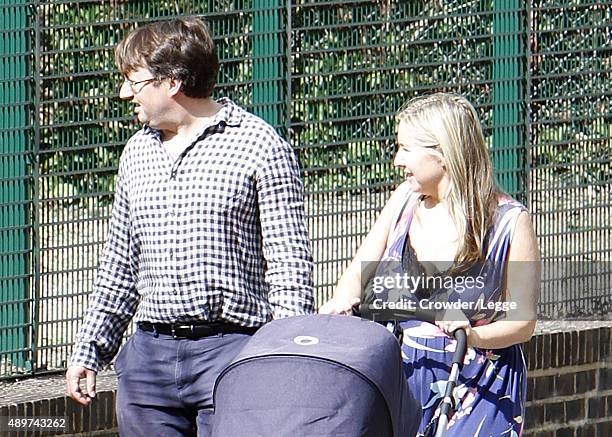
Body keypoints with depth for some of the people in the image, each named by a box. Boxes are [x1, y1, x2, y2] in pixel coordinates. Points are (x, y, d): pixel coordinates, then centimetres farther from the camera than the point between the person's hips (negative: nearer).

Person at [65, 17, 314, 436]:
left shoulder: (258, 145, -4)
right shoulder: (137, 153, 16)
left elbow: (291, 263, -5)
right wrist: (89, 350, 21)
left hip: (231, 351, -6)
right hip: (151, 351, 6)